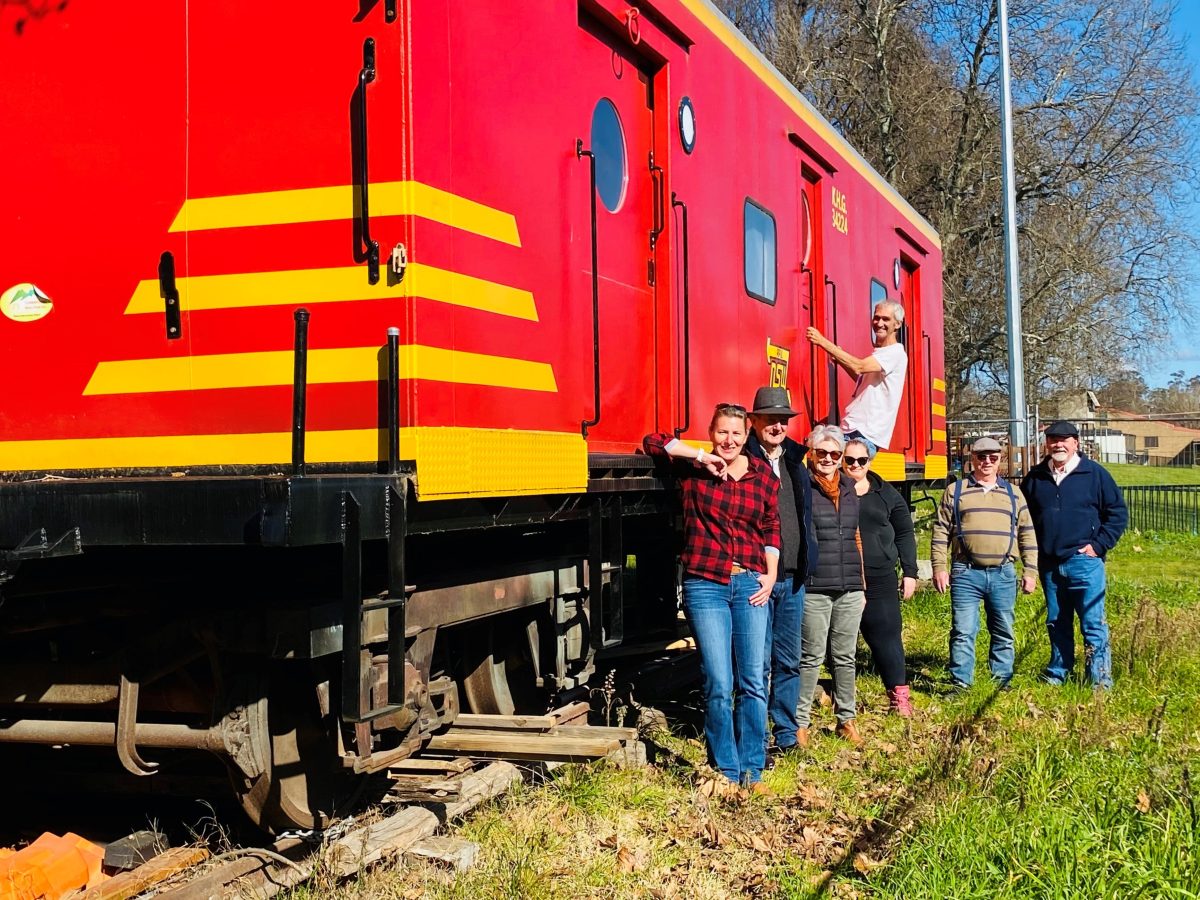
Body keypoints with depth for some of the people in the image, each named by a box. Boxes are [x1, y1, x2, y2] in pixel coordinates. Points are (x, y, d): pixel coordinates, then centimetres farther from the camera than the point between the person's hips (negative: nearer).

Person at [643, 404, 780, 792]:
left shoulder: (764, 475, 8)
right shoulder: (694, 468, 1)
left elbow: (771, 527, 15)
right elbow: (653, 442, -9)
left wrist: (770, 574, 6)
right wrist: (701, 458, -14)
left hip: (750, 585, 3)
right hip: (705, 585, -2)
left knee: (753, 682, 3)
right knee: (718, 684, -2)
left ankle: (752, 770, 15)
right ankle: (726, 770, 11)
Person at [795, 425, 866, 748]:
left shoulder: (849, 488, 13)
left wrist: (862, 585, 19)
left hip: (849, 590, 5)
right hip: (813, 590, -5)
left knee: (845, 657, 12)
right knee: (811, 658, 0)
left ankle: (846, 719, 22)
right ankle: (799, 723, 10)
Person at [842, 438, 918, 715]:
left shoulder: (887, 494, 10)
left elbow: (904, 534, 13)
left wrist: (909, 573, 9)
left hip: (880, 579, 2)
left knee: (886, 635, -1)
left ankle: (899, 695, 7)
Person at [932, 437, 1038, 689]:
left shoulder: (1013, 493, 13)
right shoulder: (955, 491, 6)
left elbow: (1027, 533, 13)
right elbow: (941, 531, 4)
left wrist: (1030, 571, 7)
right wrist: (939, 568, -3)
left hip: (1003, 574, 2)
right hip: (966, 574, -2)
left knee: (1003, 632, 10)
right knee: (963, 632, -3)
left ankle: (1003, 682, 20)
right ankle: (961, 684, 3)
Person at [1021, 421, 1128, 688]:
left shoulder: (1094, 474, -2)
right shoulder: (1035, 478, 8)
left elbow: (1118, 513, 1)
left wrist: (1099, 545, -6)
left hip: (1084, 562, -4)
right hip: (1049, 564, 4)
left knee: (1093, 623, -4)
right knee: (1056, 623, 14)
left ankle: (1100, 680, 3)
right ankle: (1057, 673, 25)